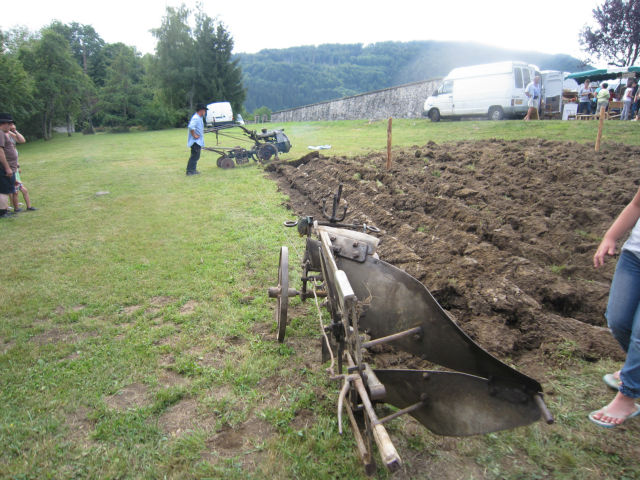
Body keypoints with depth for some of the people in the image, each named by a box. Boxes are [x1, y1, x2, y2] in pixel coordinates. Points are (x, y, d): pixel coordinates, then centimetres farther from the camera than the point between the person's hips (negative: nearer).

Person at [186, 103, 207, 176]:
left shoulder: (199, 118, 15)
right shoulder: (196, 118, -18)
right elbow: (191, 127, -33)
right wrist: (194, 135, -25)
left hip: (198, 141, 10)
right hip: (195, 141, -10)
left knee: (196, 156, 14)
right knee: (194, 156, -9)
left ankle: (193, 170, 21)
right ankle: (189, 171, -6)